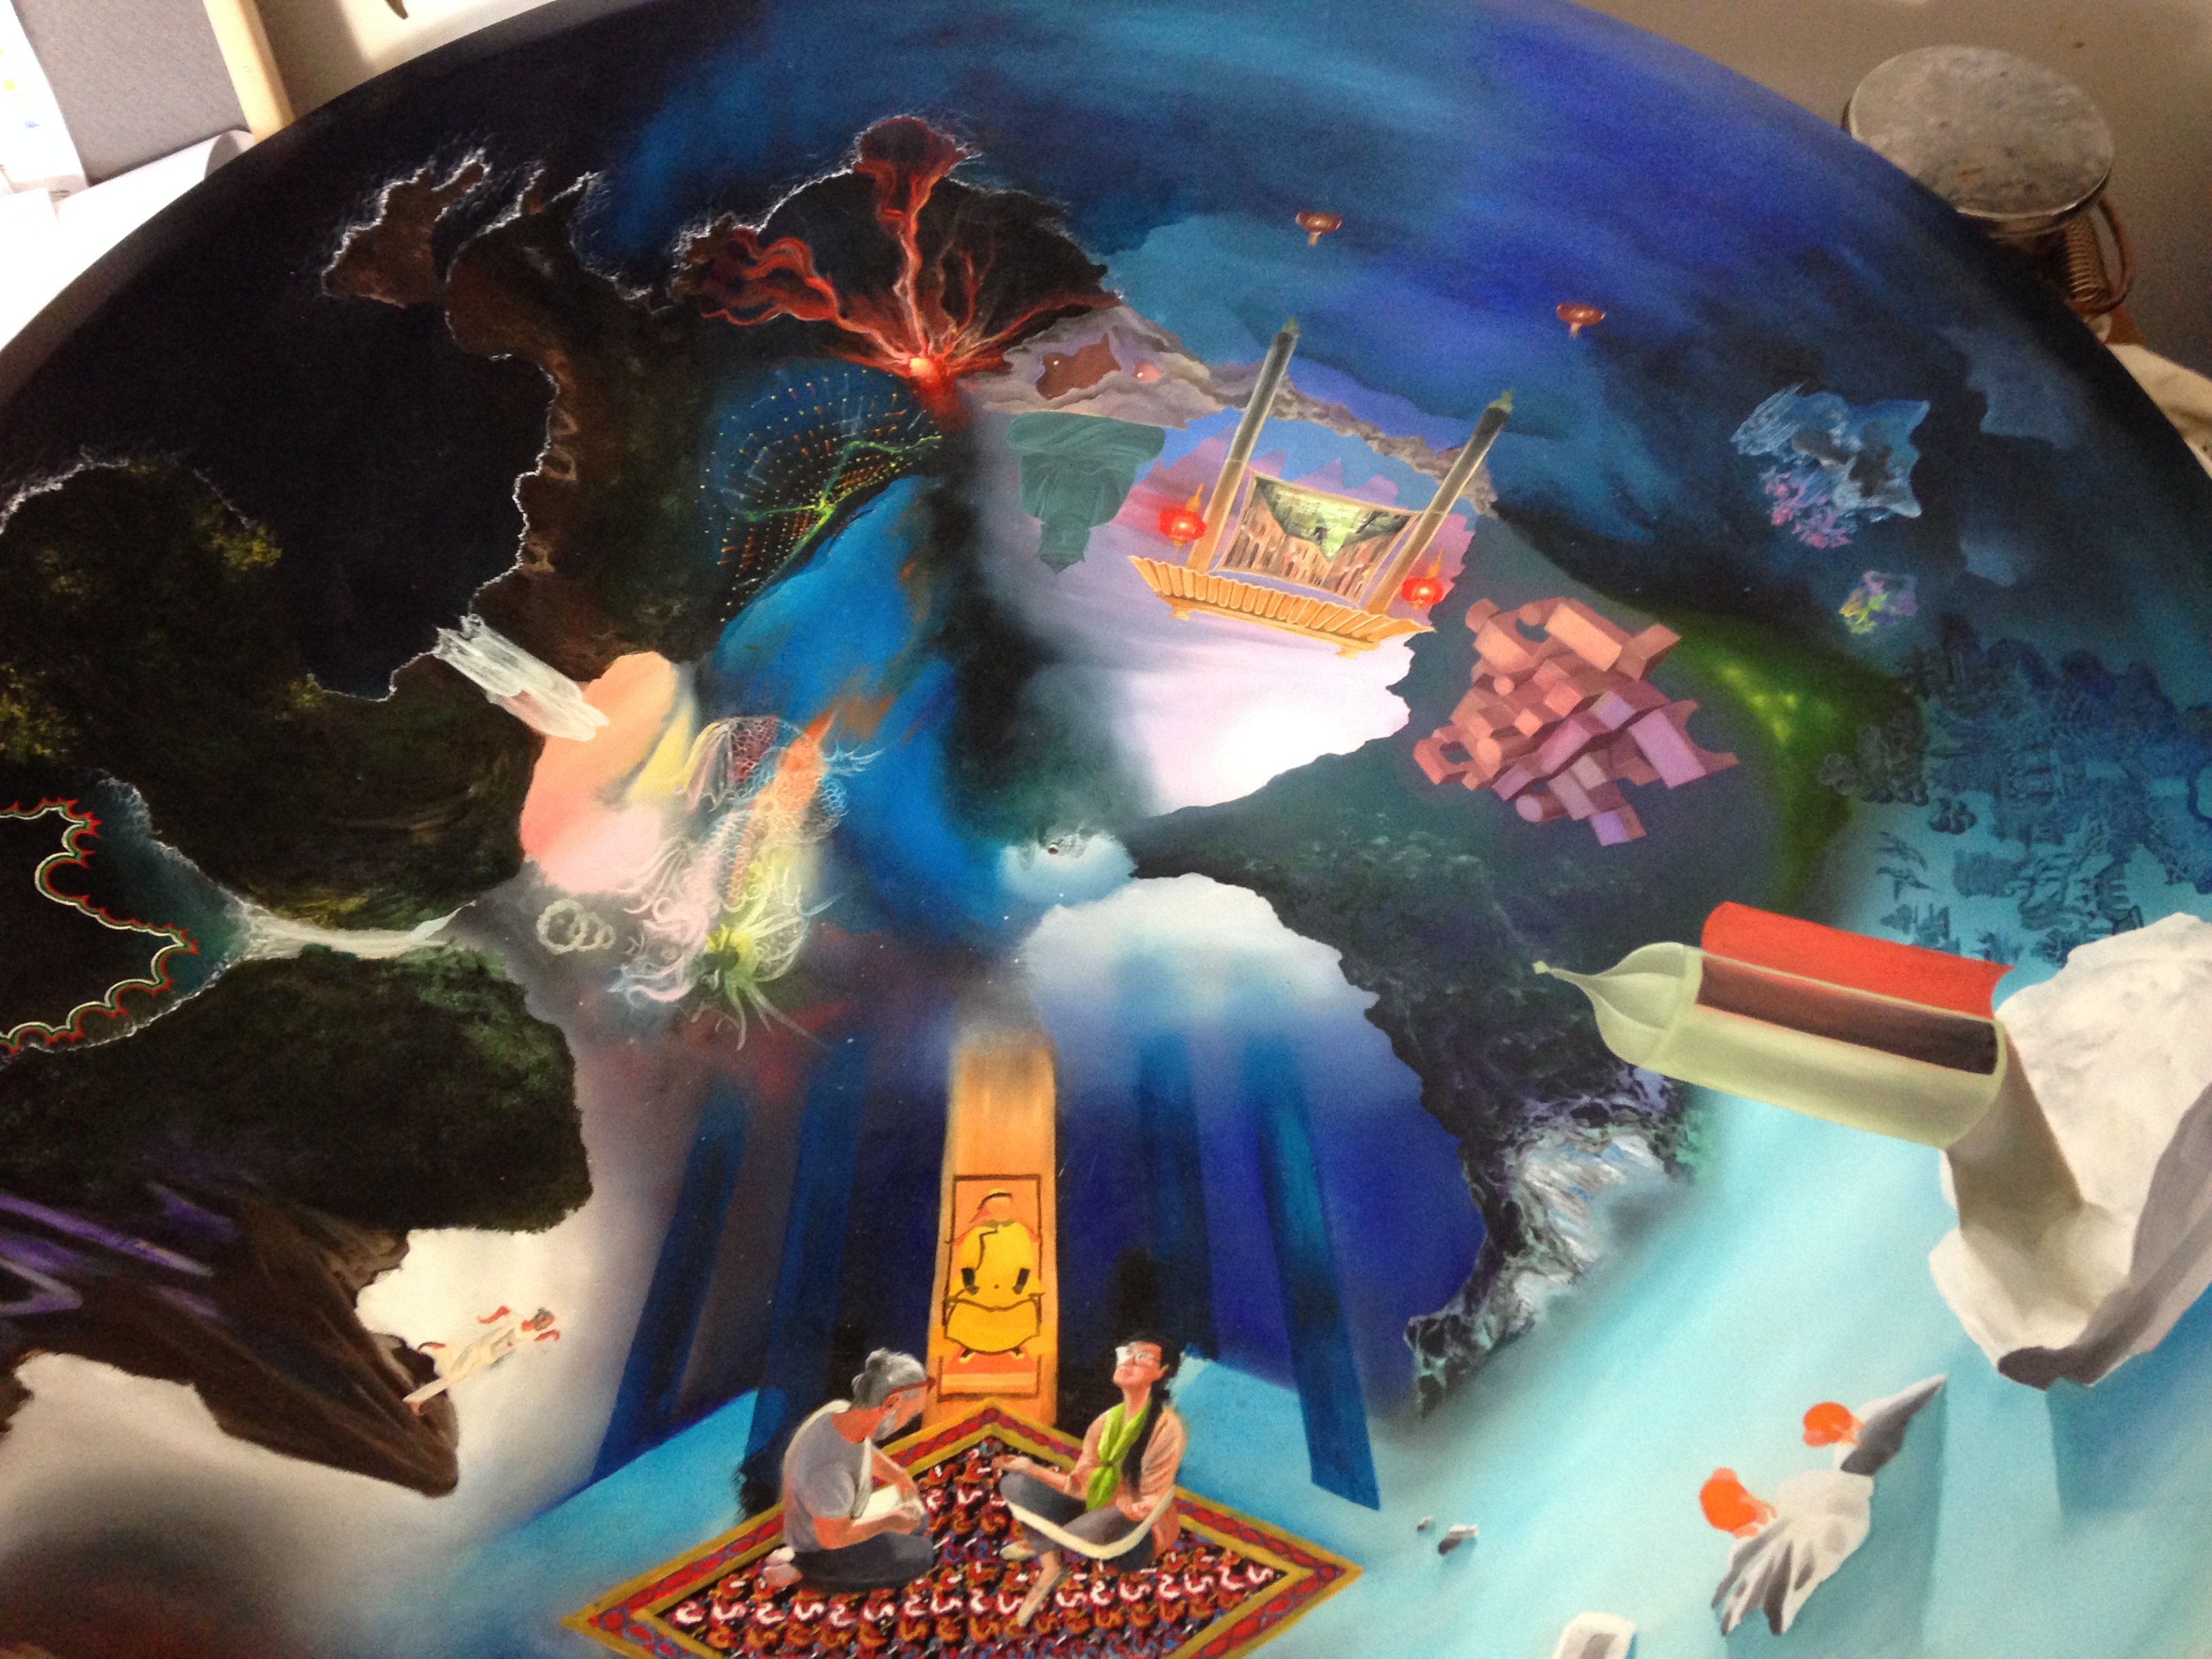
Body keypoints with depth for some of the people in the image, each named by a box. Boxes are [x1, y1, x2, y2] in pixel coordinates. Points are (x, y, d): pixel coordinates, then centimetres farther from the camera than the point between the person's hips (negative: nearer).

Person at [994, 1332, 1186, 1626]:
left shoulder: (1166, 1427, -18)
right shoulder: (1105, 1421, 3)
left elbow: (1152, 1503, -19)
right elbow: (1081, 1487, 2)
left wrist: (1137, 1510, -42)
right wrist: (1031, 1468, -5)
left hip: (1140, 1532, -7)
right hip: (1097, 1512, 7)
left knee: (1099, 1525, -42)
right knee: (1014, 1483, 0)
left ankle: (1039, 1543, -10)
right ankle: (1050, 1564, -14)